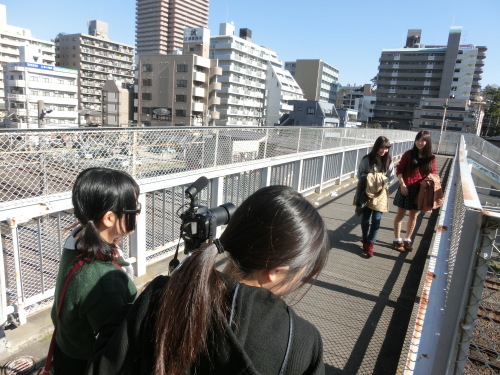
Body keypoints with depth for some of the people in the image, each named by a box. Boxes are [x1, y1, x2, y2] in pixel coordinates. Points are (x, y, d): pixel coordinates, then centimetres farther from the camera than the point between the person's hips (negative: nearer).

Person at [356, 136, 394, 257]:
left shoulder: (389, 161, -2)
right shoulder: (367, 159, -8)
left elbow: (391, 176, 5)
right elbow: (360, 174, -2)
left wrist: (384, 184, -11)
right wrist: (367, 180, -16)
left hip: (381, 195, 1)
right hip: (367, 193, -1)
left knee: (376, 220, 1)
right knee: (365, 219, 9)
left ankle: (370, 244, 12)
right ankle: (365, 240, 31)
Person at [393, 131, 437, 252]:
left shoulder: (431, 157, 1)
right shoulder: (409, 154, -5)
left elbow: (433, 173, 7)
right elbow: (399, 170, -3)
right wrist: (402, 184, -14)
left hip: (421, 191, 2)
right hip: (406, 189, -2)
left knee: (413, 216, 13)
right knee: (401, 214, 6)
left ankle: (407, 240, 28)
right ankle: (397, 240, 18)